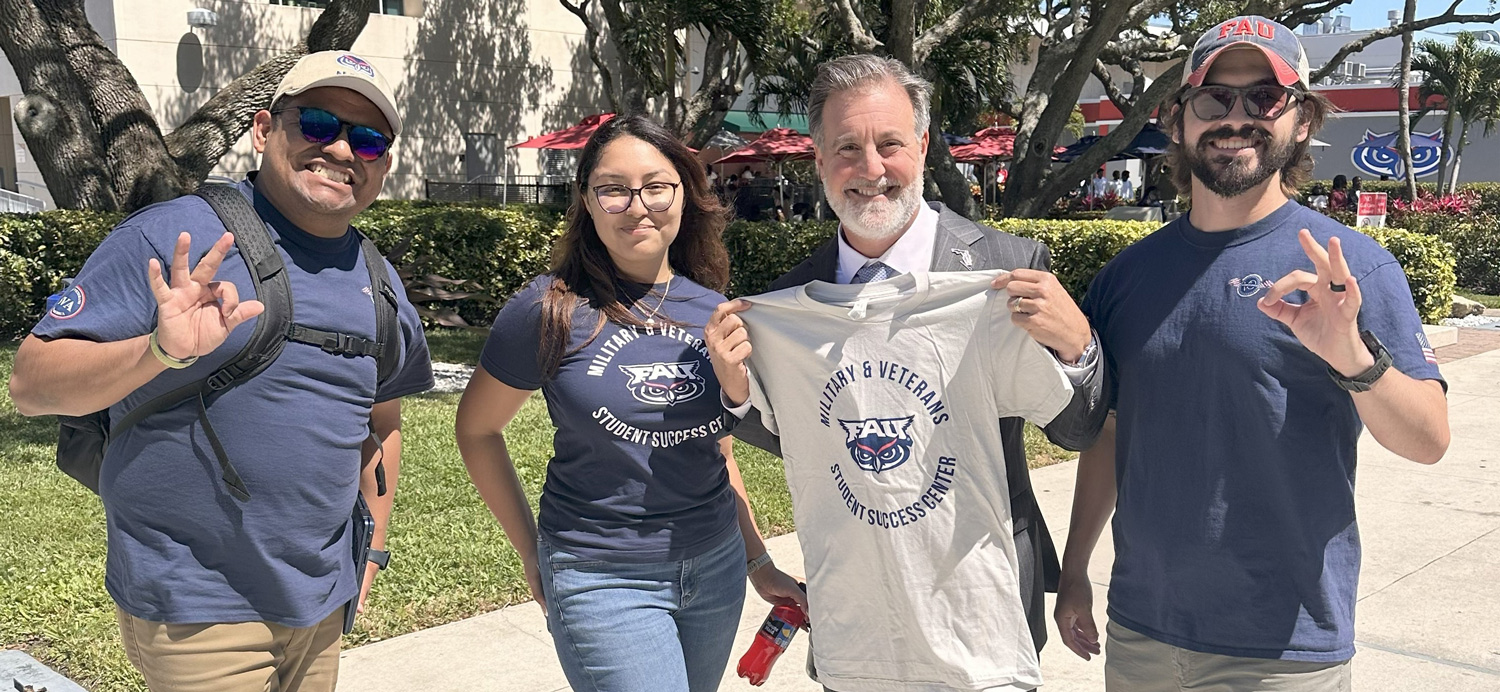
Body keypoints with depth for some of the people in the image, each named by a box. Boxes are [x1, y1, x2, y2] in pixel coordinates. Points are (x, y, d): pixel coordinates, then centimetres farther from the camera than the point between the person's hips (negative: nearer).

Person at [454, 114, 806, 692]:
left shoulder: (714, 312, 2)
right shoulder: (551, 311, -10)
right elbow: (477, 429, 1)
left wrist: (758, 561, 13)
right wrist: (533, 553, 3)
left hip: (715, 570, 5)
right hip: (602, 580, -5)